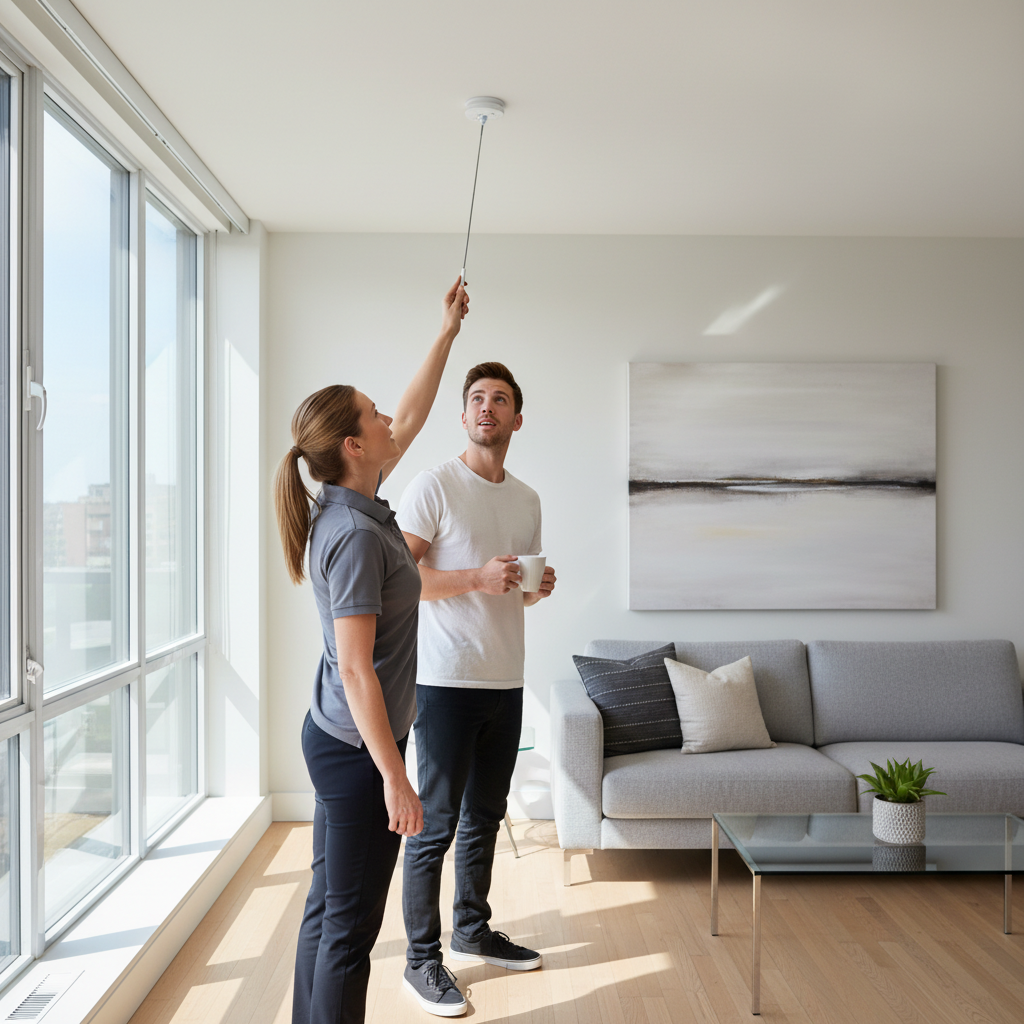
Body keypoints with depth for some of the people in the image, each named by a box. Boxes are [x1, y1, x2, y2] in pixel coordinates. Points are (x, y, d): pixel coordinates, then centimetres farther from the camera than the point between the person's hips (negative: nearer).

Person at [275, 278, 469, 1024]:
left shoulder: (357, 507, 5)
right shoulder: (355, 535, -23)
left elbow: (413, 416, 18)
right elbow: (356, 668, -25)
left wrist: (449, 331, 24)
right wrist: (395, 778, -22)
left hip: (335, 739, 10)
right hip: (359, 747, -10)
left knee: (327, 906, 20)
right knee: (350, 923, 4)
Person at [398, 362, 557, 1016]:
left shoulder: (527, 500, 13)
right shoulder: (436, 486, -8)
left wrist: (538, 589, -1)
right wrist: (476, 578, -24)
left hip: (506, 681, 7)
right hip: (447, 681, -6)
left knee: (485, 816, 18)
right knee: (435, 825, 1)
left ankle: (474, 931, 36)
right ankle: (423, 961, 16)